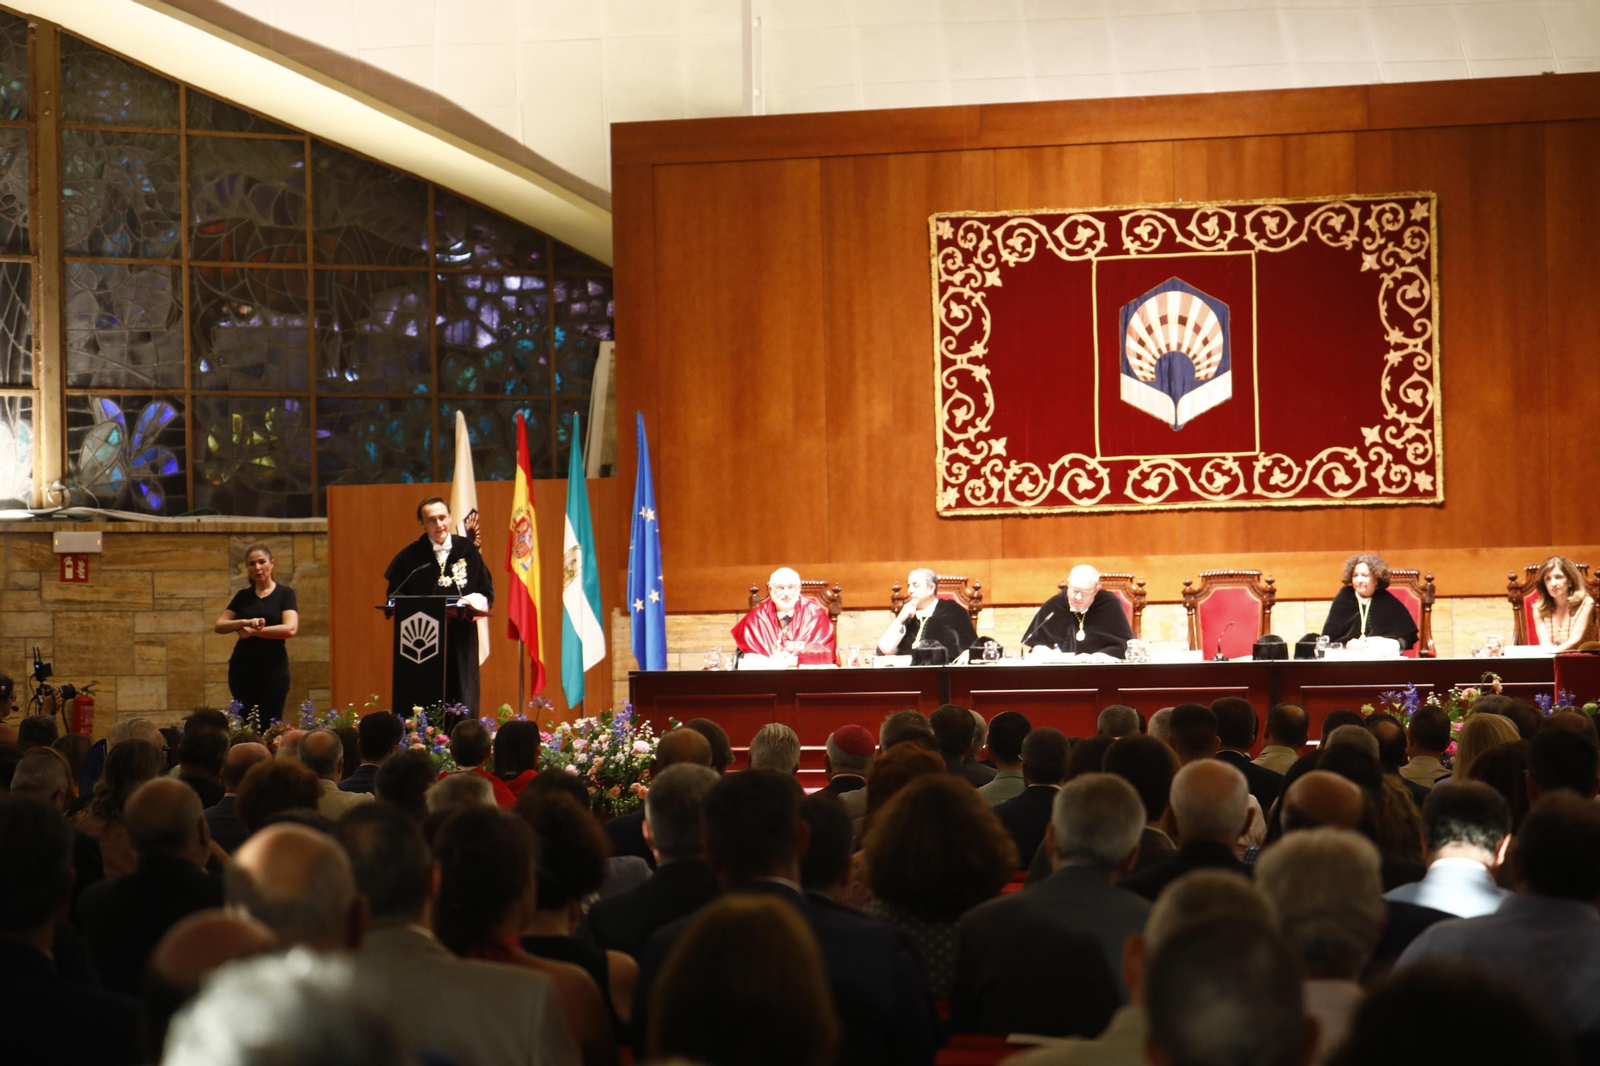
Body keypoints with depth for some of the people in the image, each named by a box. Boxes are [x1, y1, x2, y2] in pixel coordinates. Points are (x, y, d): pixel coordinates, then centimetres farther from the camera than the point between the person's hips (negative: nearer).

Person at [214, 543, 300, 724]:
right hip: (242, 668, 3)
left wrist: (253, 631, -12)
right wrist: (244, 623, -16)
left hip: (273, 668, -3)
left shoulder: (284, 594, 1)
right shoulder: (242, 596, 11)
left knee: (269, 727, -5)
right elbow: (219, 625, 3)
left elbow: (290, 629, -14)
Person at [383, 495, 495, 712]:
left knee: (462, 703, 1)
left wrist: (474, 602, -11)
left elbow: (487, 591, 10)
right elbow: (394, 596, 3)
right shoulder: (409, 557, 3)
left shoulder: (467, 550, 8)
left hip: (461, 639, 1)